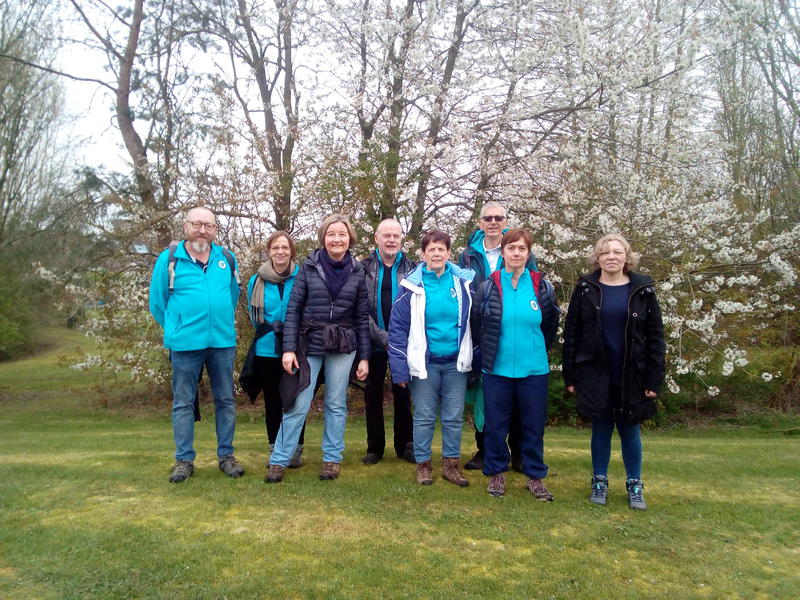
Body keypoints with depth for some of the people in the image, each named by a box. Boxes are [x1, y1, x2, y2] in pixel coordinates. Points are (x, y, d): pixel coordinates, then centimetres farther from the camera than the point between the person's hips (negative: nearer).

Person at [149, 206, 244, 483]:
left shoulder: (227, 259, 5)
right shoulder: (169, 259, -2)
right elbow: (157, 303, 5)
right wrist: (178, 328, 11)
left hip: (223, 342, 2)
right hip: (185, 344, -2)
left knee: (225, 401, 9)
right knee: (183, 403, 6)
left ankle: (226, 455, 21)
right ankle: (184, 459, 18)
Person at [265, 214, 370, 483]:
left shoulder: (357, 272, 3)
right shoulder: (309, 267, -1)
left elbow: (362, 317, 4)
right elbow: (293, 309, -2)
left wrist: (364, 357, 2)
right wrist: (289, 348, -9)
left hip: (343, 348, 1)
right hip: (309, 345, -1)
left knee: (336, 405, 9)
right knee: (297, 405, -2)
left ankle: (332, 459, 21)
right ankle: (279, 460, 10)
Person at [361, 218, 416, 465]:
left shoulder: (412, 268, 3)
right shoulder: (364, 268, 0)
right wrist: (383, 336, -14)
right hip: (374, 343, 0)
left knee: (403, 394, 8)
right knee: (373, 394, 9)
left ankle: (405, 445, 22)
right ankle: (375, 447, 21)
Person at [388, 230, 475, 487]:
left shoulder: (463, 282, 0)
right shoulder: (412, 286, -6)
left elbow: (472, 321, 8)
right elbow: (397, 328, -6)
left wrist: (474, 358, 6)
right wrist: (400, 368, -10)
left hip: (456, 362, 2)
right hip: (425, 363, -2)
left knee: (454, 417, 10)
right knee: (424, 417, 7)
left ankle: (451, 464, 25)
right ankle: (423, 464, 23)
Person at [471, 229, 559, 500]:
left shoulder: (542, 287, 1)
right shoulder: (488, 286, -2)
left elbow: (550, 325, 15)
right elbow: (476, 325, 9)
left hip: (534, 369, 1)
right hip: (497, 368, 0)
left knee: (533, 425, 9)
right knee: (495, 424, 8)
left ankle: (535, 476, 25)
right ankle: (496, 472, 25)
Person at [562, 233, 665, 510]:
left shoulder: (643, 290, 0)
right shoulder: (585, 289, 0)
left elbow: (655, 336, 1)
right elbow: (571, 334, 1)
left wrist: (654, 379, -4)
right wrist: (570, 376, -2)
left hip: (631, 377, 0)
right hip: (596, 375, 0)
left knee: (630, 430, 11)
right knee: (601, 429, 9)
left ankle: (635, 486, 25)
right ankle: (599, 482, 25)